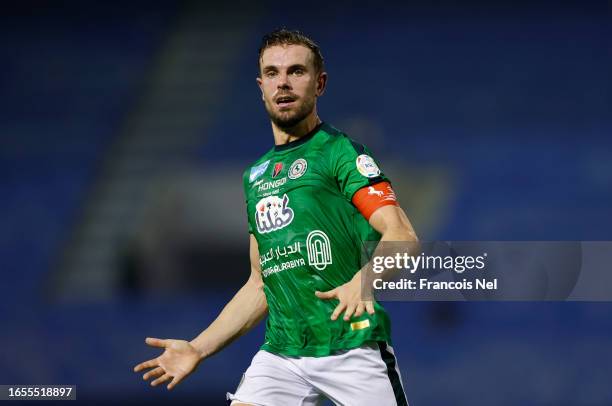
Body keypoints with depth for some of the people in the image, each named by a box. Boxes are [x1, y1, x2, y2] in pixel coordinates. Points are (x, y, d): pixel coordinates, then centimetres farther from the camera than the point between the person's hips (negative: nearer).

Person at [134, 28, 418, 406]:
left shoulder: (339, 152, -2)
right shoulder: (256, 176, 18)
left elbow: (403, 236, -14)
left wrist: (362, 281, -33)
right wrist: (199, 348, 18)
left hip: (351, 348, -5)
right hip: (280, 355, 6)